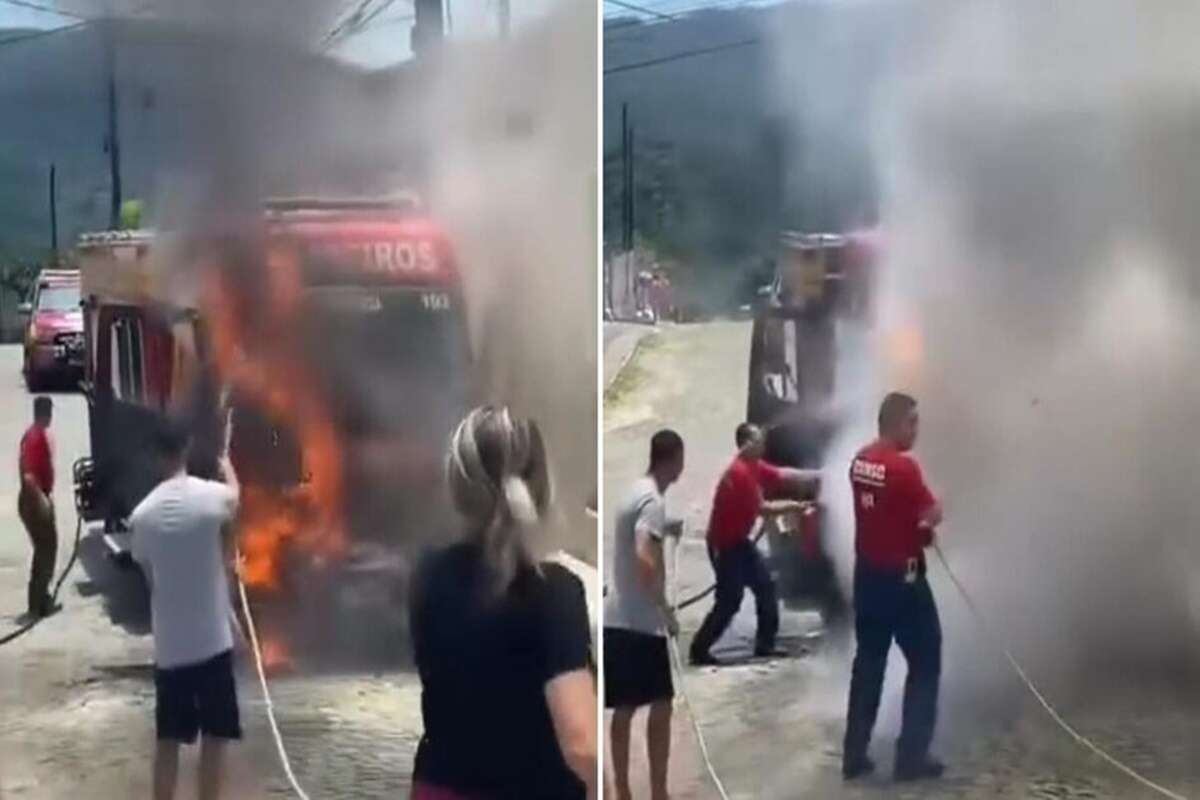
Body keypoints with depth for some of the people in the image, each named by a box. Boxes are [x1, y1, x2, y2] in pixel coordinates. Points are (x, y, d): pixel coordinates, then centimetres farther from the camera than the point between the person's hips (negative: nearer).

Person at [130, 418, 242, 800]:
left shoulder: (142, 513, -4)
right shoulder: (213, 496, -11)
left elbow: (149, 575, 7)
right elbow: (234, 499, 16)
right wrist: (227, 466, 37)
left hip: (168, 644, 3)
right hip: (212, 639, -3)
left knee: (168, 738, 13)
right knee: (214, 737, 7)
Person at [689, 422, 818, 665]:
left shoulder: (755, 467, 5)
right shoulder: (740, 473, -24)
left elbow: (786, 476, 8)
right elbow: (762, 508, -20)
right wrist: (794, 506, -7)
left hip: (739, 540, 10)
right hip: (725, 544, -10)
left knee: (765, 586, 12)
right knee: (729, 601, -8)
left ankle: (765, 644, 18)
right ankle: (699, 650, 0)